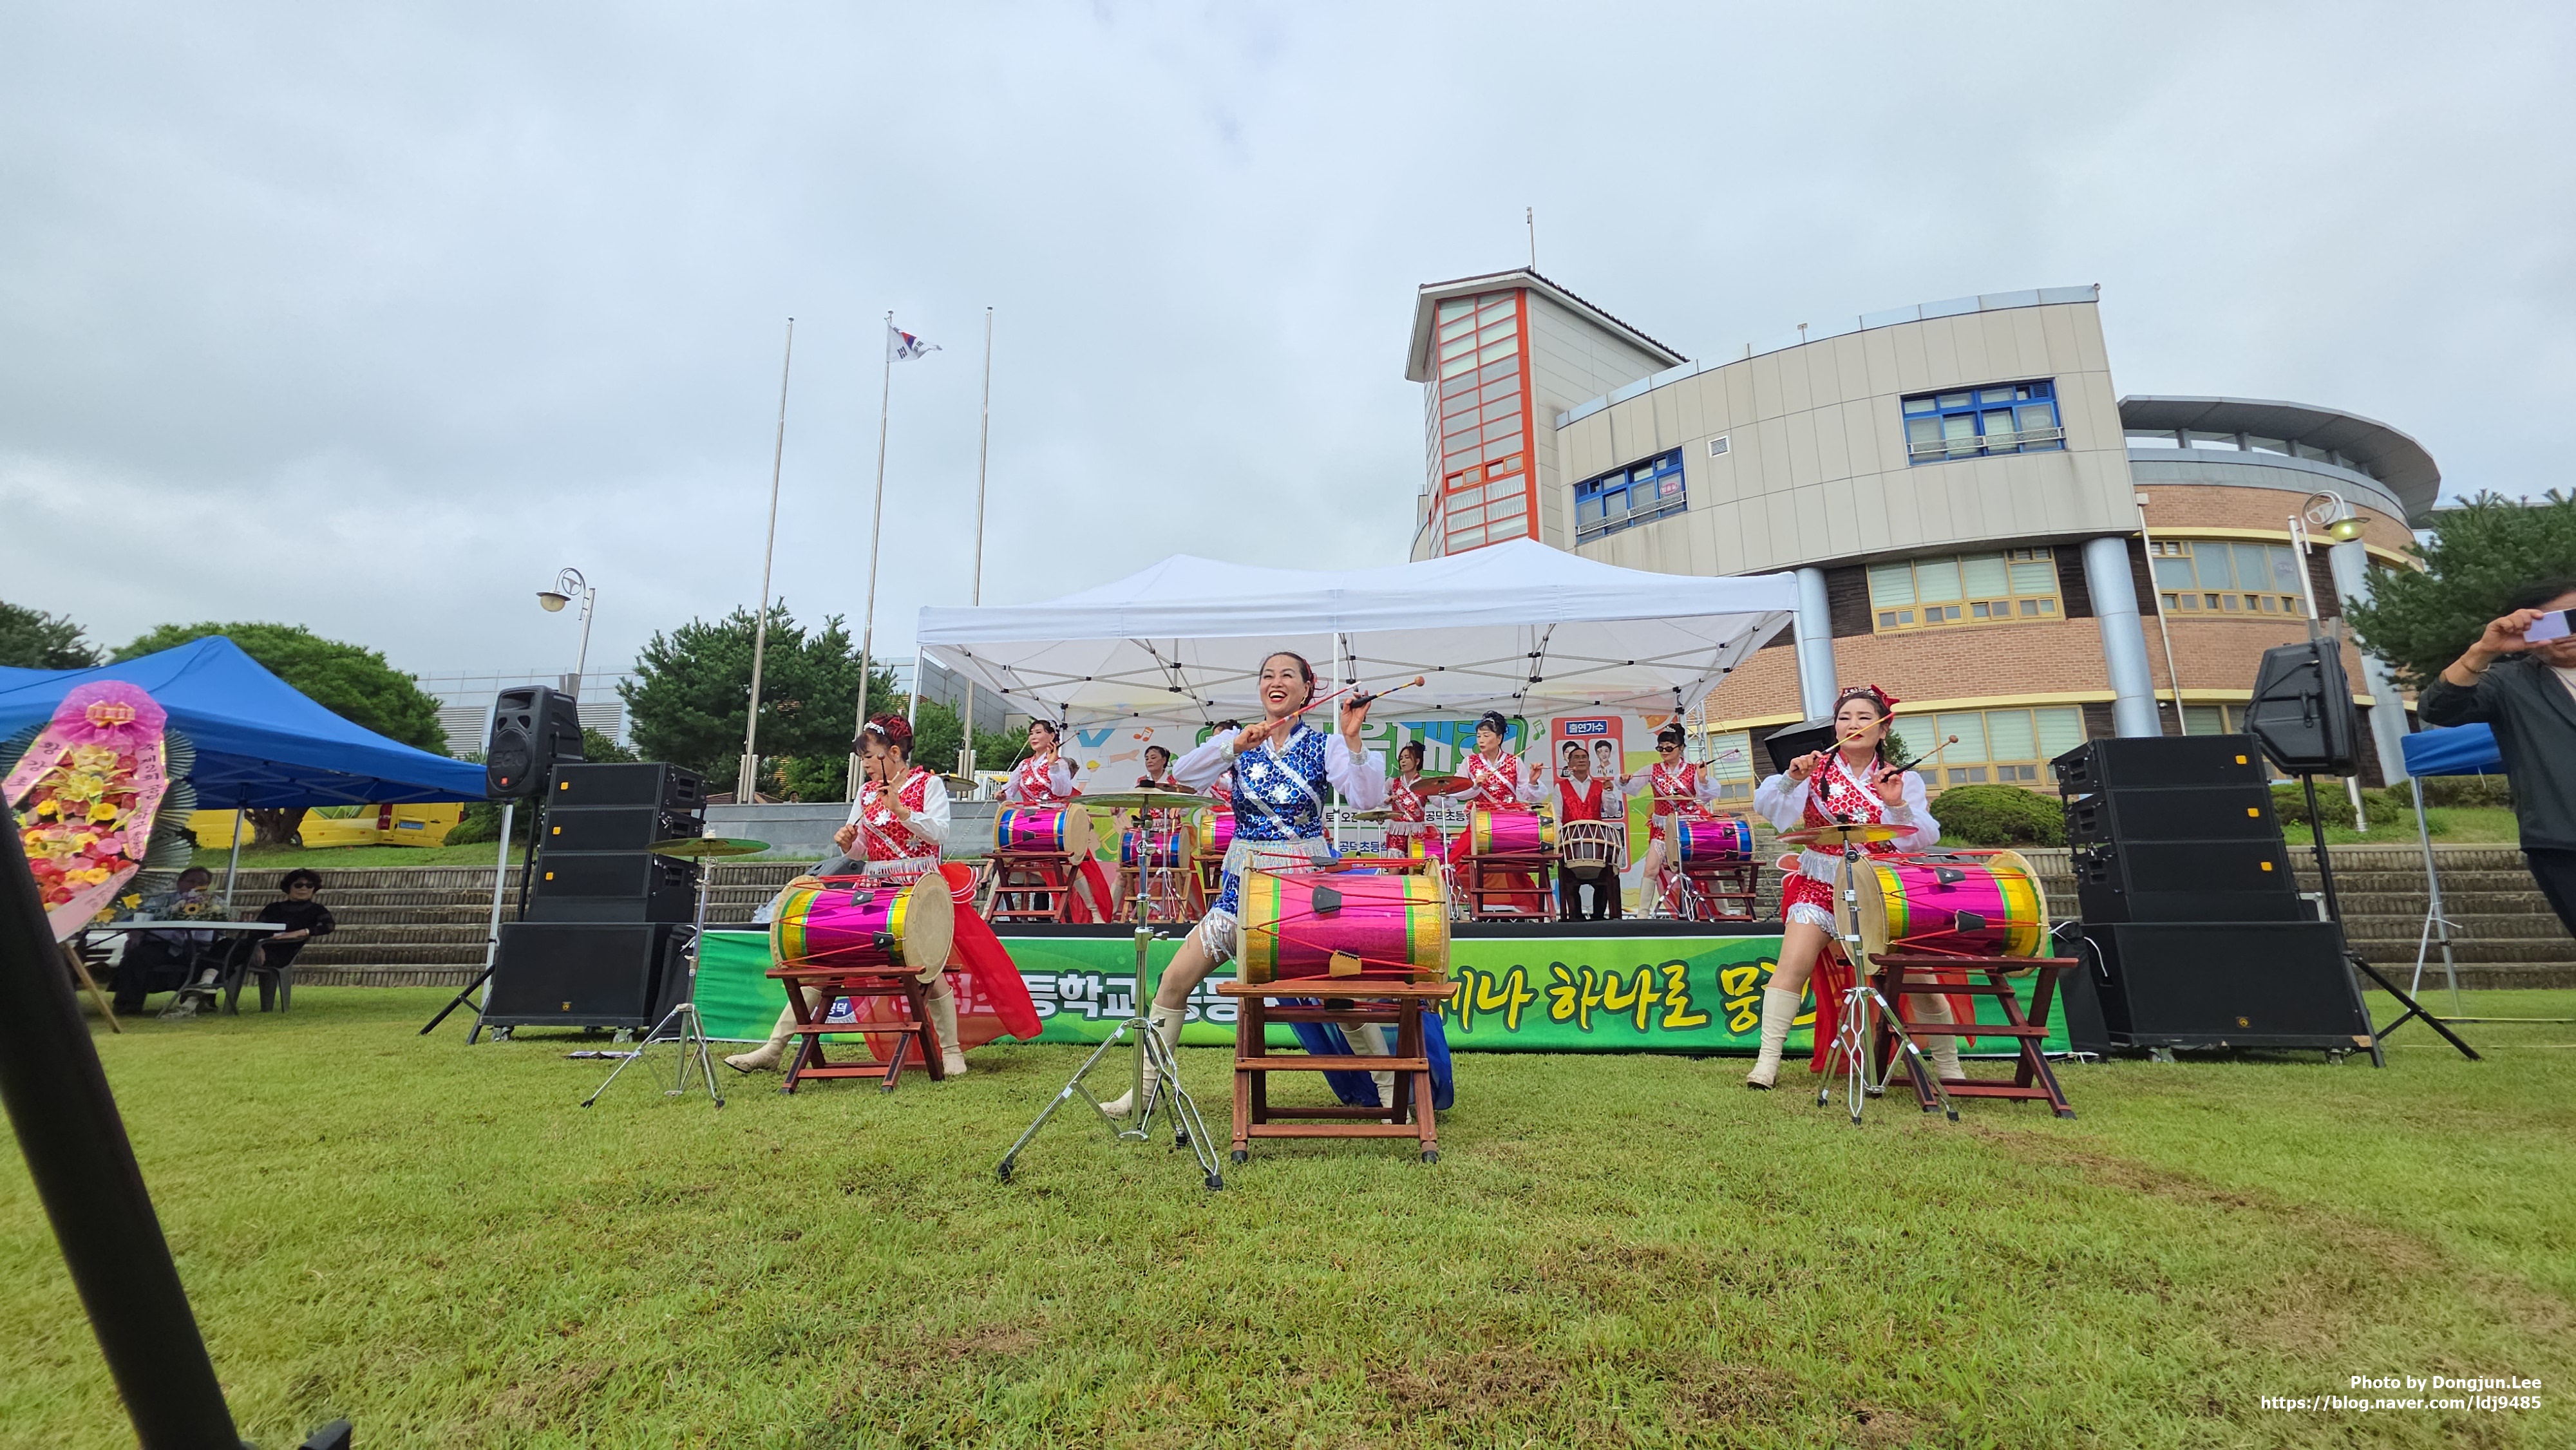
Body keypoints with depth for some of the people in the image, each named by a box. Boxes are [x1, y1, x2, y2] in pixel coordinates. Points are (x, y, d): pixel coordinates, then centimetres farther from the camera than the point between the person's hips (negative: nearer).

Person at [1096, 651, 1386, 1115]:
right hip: (1244, 883, 3)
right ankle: (1144, 1090, 17)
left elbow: (1367, 799, -16)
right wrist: (1234, 747, -23)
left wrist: (1353, 741, -27)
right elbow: (1183, 773, -11)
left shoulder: (1325, 746, -2)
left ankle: (1391, 1089, 18)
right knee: (1175, 979, -1)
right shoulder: (1239, 741, 4)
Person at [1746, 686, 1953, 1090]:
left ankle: (1949, 1068, 20)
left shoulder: (1902, 779, 4)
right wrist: (1792, 779, -28)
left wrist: (1898, 804, -22)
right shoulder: (1814, 768, 0)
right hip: (1820, 886, -1)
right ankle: (1767, 1062, -14)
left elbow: (1924, 840, -6)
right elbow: (1766, 807, -12)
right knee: (1793, 965, -17)